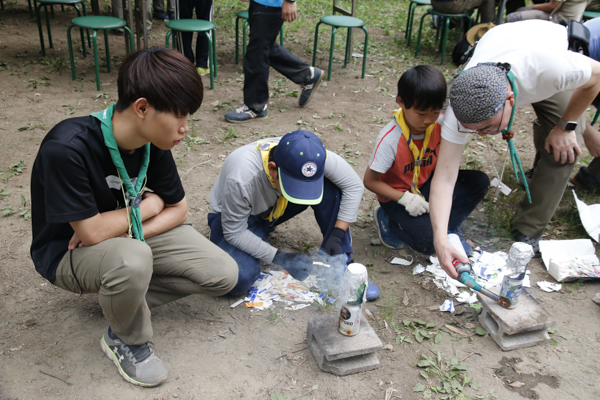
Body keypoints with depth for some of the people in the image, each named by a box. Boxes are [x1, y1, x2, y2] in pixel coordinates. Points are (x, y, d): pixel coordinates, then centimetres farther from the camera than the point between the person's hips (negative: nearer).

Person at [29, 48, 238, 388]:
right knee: (133, 259, -41)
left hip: (129, 235, 6)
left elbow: (178, 209, -1)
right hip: (69, 250, -5)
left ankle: (123, 296, 8)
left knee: (224, 275, -9)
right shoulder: (66, 148, -32)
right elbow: (91, 231, -30)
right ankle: (126, 341, -7)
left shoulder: (153, 144, -11)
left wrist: (126, 231, -19)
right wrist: (147, 206, -14)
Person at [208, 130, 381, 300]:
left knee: (331, 187, -23)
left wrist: (337, 236, -22)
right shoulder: (241, 178, -40)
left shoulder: (315, 155, -29)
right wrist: (279, 257, -29)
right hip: (236, 216, -3)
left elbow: (354, 185, -16)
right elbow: (234, 233, -26)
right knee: (239, 279, -31)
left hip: (274, 209, 3)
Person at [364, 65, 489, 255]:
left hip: (428, 184, 6)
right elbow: (370, 181, -20)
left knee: (479, 181, -12)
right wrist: (405, 198, -26)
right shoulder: (390, 139, -27)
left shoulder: (441, 124, -14)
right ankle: (389, 221, 5)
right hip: (398, 196, -5)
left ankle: (447, 229, 4)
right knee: (431, 243, -22)